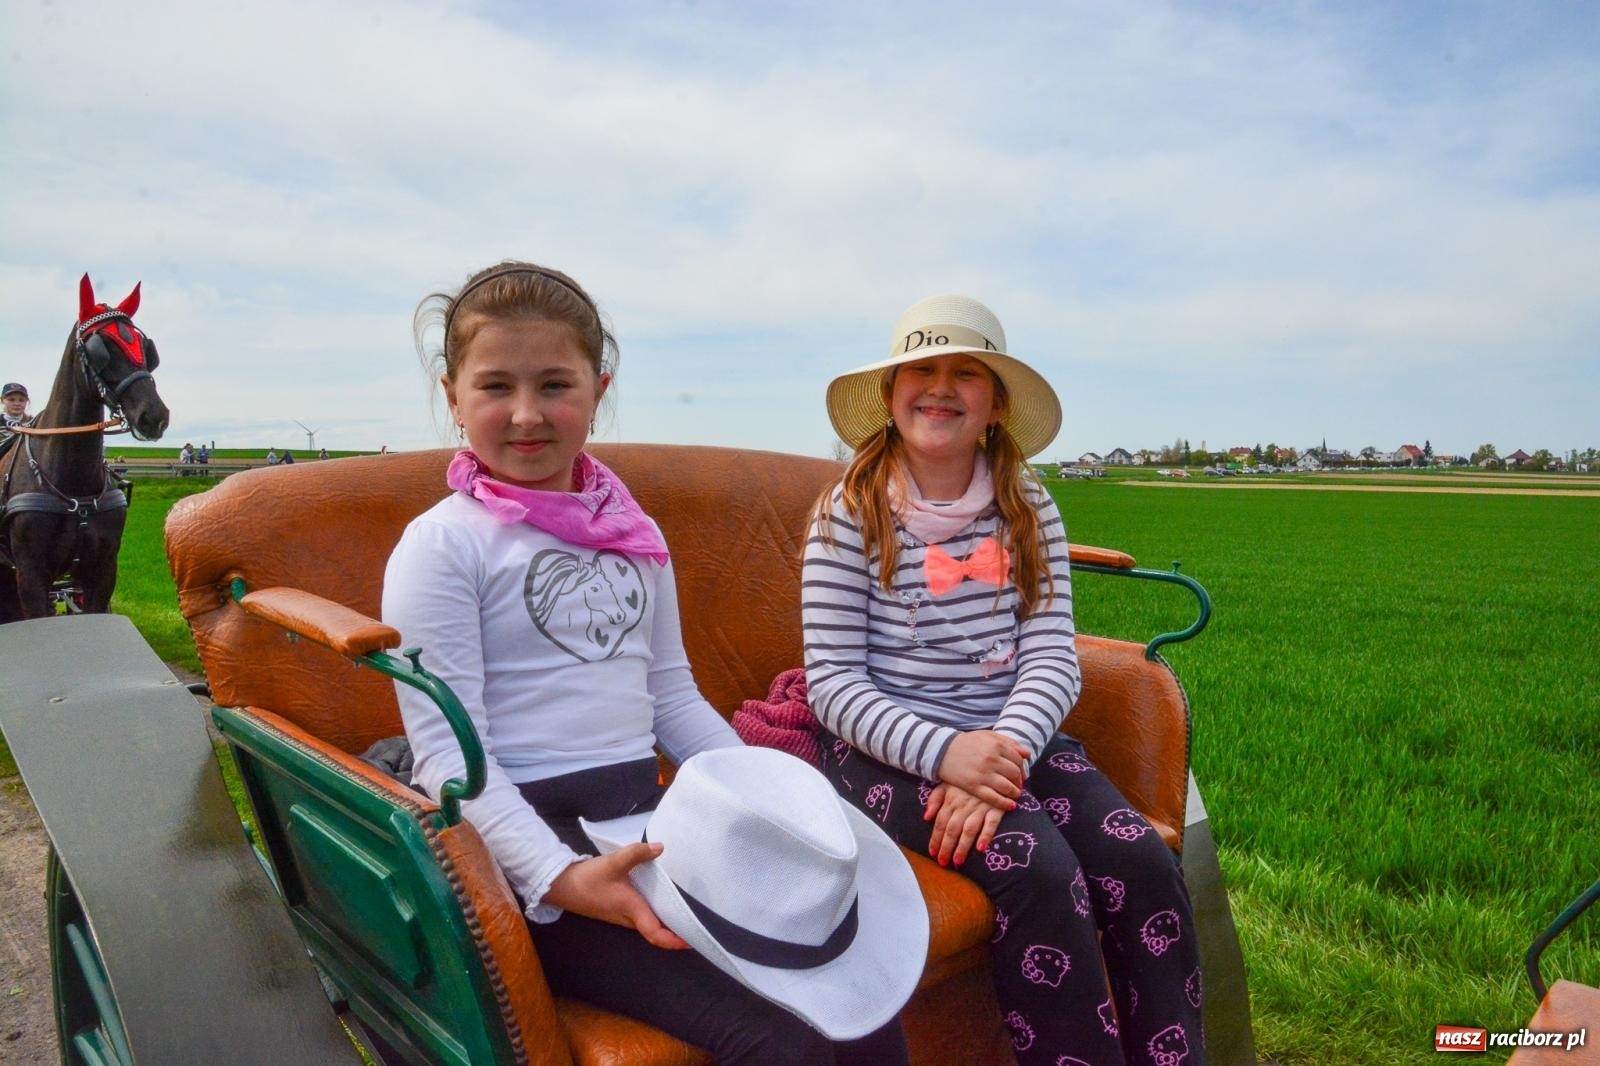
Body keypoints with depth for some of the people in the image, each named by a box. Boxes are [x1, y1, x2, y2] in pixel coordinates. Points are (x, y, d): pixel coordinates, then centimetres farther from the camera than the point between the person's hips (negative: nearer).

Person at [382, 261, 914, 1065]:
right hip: (531, 843, -5)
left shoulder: (633, 533, 12)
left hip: (651, 820, 6)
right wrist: (561, 876, -24)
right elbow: (448, 751, -11)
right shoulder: (441, 545, -6)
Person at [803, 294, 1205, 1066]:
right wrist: (944, 751, -24)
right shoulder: (851, 512, -5)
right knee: (1039, 870, -27)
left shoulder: (1029, 511, 6)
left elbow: (1053, 661, -2)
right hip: (889, 749, -4)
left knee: (1144, 865, -18)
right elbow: (832, 683, -9)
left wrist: (1004, 751, -21)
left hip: (1009, 738, 4)